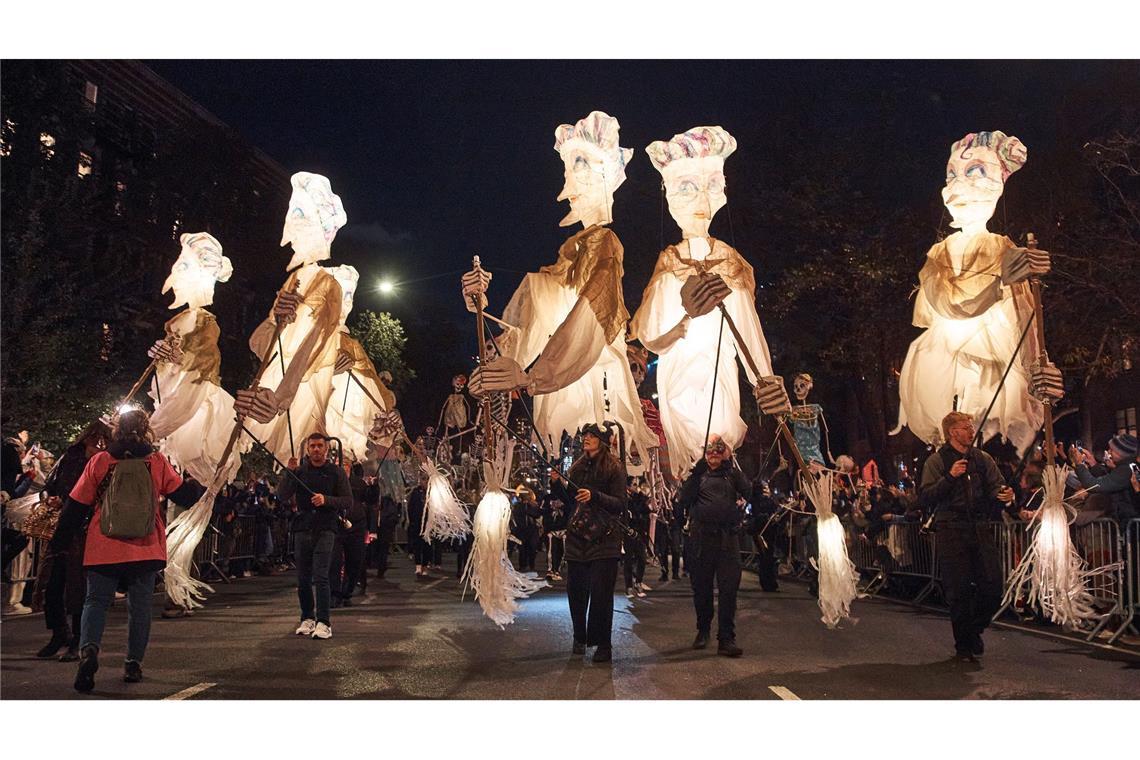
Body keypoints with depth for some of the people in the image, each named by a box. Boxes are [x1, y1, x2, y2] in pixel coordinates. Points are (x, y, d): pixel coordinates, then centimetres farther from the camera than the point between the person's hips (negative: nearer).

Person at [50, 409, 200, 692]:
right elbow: (184, 495, 2)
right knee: (140, 605, 10)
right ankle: (133, 664, 12)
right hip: (145, 548, 0)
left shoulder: (99, 461, 0)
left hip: (103, 549, 0)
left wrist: (58, 542, 13)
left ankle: (89, 649, -18)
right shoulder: (157, 461, -1)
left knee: (96, 600, 7)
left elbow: (76, 506, 3)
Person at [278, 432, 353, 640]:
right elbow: (282, 496, 0)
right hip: (303, 529, 3)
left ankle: (323, 623, -12)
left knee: (320, 577, -13)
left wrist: (326, 500, -16)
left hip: (325, 529, -3)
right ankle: (307, 619, 21)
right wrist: (289, 473, -12)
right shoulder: (300, 471, 10)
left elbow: (348, 501, -1)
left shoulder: (336, 472, 4)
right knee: (303, 579, 7)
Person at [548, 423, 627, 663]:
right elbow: (569, 500, 15)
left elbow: (620, 504, -9)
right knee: (575, 591, 7)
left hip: (603, 539, -5)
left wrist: (594, 496, -23)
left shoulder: (614, 468, -4)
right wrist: (557, 484, -1)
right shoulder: (578, 467, 13)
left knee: (600, 593, -5)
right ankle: (580, 638, 24)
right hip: (577, 537, 5)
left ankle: (603, 645, 5)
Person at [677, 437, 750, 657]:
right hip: (702, 536, 1)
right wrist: (696, 473, -13)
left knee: (729, 587, -6)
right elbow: (684, 499, -5)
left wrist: (732, 467, -10)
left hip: (728, 537, 0)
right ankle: (703, 630, 26)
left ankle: (726, 639, -4)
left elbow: (747, 492, -6)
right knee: (702, 586, 8)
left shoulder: (731, 473, 11)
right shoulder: (698, 474, 10)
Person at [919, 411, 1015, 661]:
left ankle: (975, 630, 25)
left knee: (993, 586, -1)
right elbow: (925, 496, -8)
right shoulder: (936, 461, 1)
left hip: (980, 528, 4)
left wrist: (1004, 495, -15)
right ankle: (963, 645, 16)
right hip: (952, 531, -4)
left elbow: (995, 488, 8)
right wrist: (949, 477, -18)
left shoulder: (982, 458, 13)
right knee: (959, 591, 0)